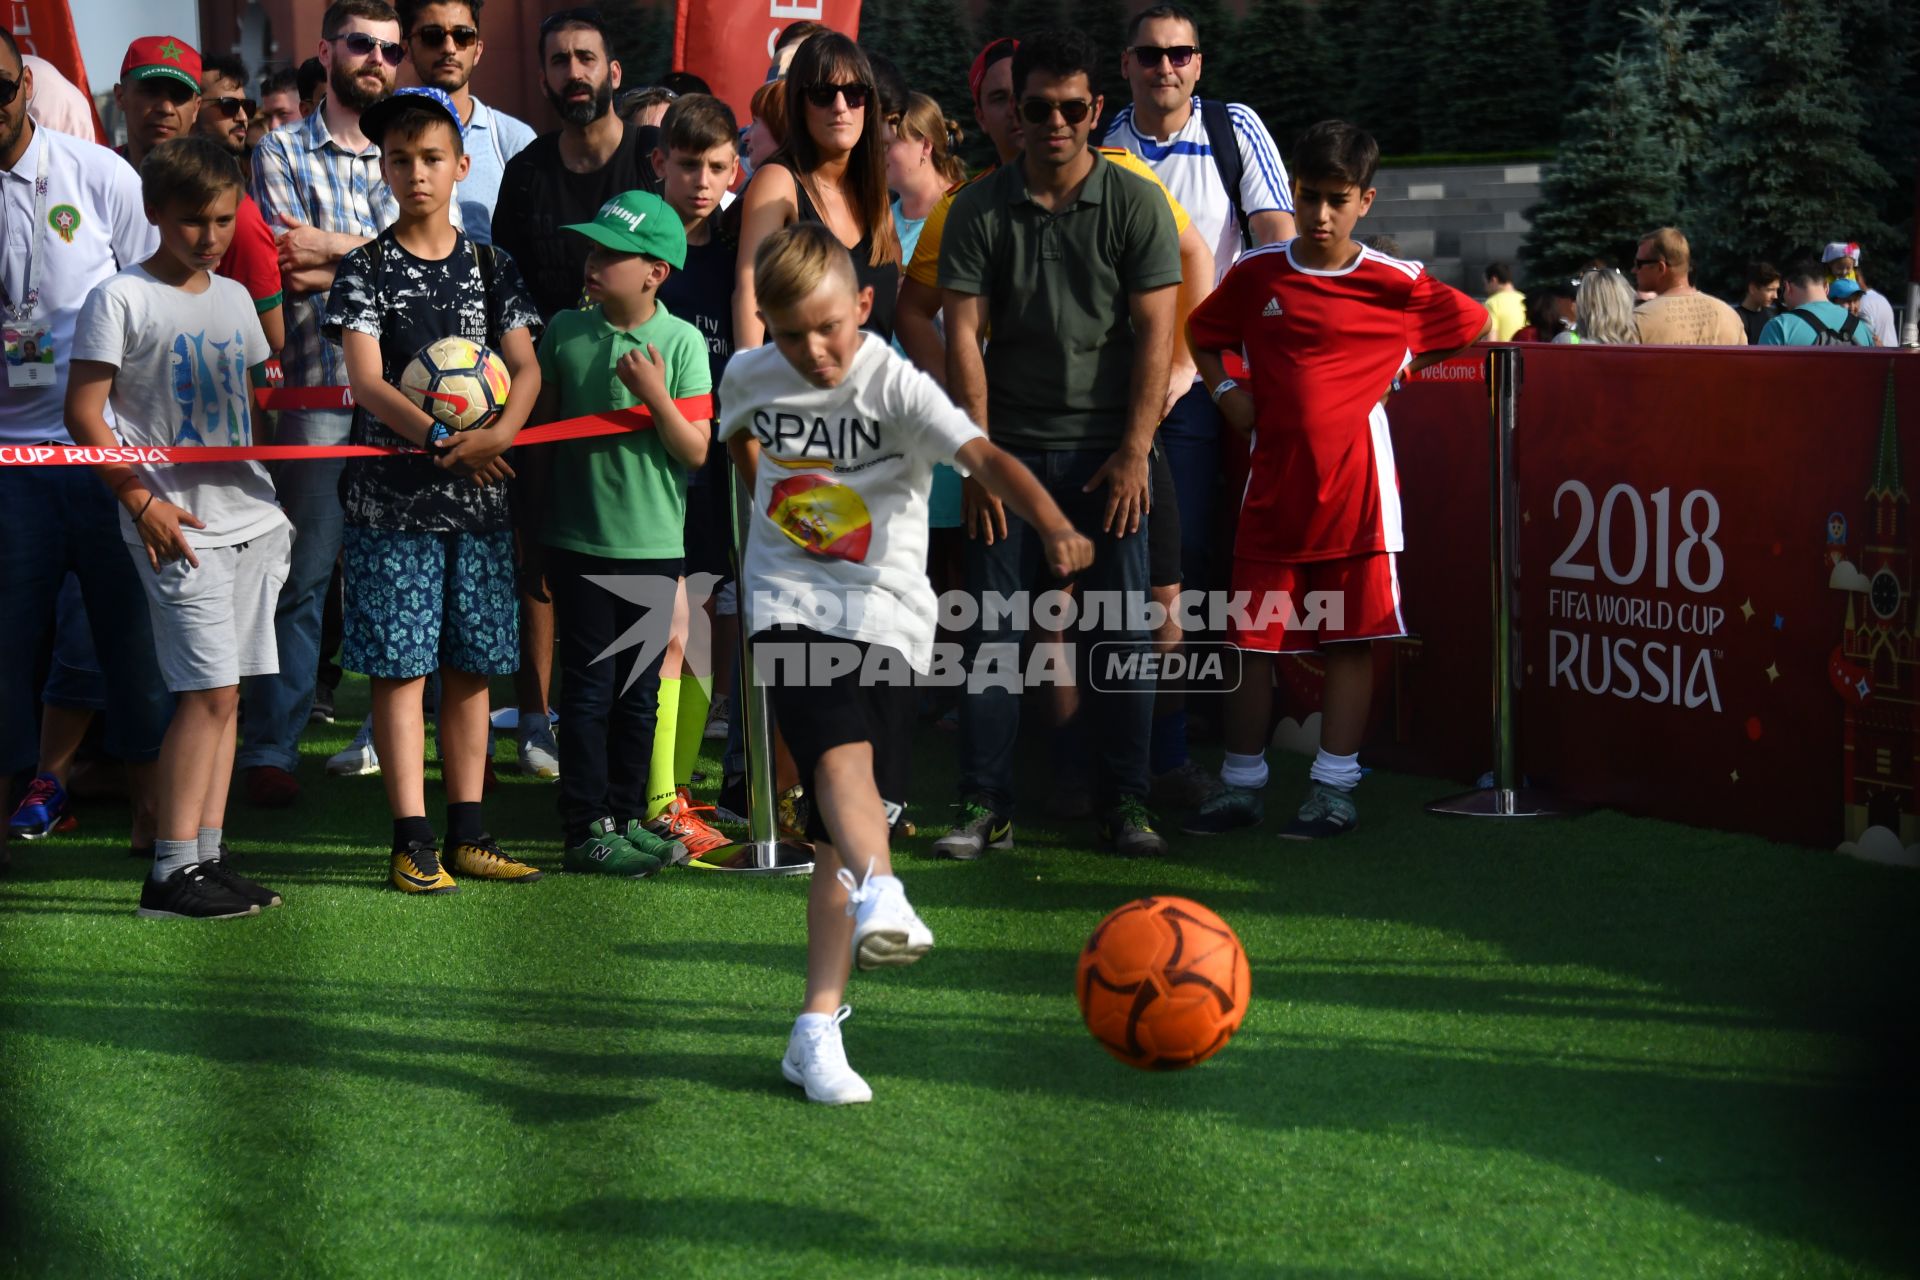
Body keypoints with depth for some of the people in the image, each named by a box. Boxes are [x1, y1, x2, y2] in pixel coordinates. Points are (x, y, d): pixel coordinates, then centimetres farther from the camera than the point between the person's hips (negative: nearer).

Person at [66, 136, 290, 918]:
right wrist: (143, 501, -15)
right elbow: (85, 412, -8)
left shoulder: (234, 298, 15)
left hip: (249, 516, 7)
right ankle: (172, 871, -9)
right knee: (208, 691, -12)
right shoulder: (122, 299, -5)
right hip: (176, 524, -7)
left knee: (224, 691, 7)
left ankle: (208, 857, 12)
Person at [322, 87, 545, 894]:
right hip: (392, 499, -3)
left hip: (480, 494, 3)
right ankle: (412, 843, -1)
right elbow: (367, 381, -9)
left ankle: (467, 835, 15)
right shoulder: (367, 270, 0)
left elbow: (527, 368, 2)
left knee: (471, 664, 8)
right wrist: (439, 440, -21)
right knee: (400, 665, -4)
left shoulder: (491, 268, 9)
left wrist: (498, 434, -17)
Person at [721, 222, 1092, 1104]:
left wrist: (1052, 524, -45)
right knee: (841, 751, -29)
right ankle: (882, 898, -53)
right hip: (789, 601, 1)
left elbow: (981, 455, -29)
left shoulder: (897, 387, -12)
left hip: (884, 613, -1)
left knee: (835, 833, -2)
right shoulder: (750, 377, 2)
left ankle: (818, 1029, 3)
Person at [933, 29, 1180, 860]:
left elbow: (1154, 333, -2)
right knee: (990, 626, -1)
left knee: (1118, 627, -1)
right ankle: (984, 805, 3)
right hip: (1008, 446, 1)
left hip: (1105, 449, -1)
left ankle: (1125, 801, 7)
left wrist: (1134, 451, -10)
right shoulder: (979, 210, 4)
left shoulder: (1136, 205, 1)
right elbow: (963, 334, 1)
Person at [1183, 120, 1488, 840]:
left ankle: (1334, 788, 8)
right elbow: (1202, 334, 22)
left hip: (1355, 487, -2)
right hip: (1273, 483, 2)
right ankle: (1241, 786, 14)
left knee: (1350, 638, 1)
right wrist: (1225, 390, 6)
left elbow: (1476, 327, 12)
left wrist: (1402, 372, 5)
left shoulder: (1396, 285, -1)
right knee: (1251, 638, 4)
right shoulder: (1256, 276, 5)